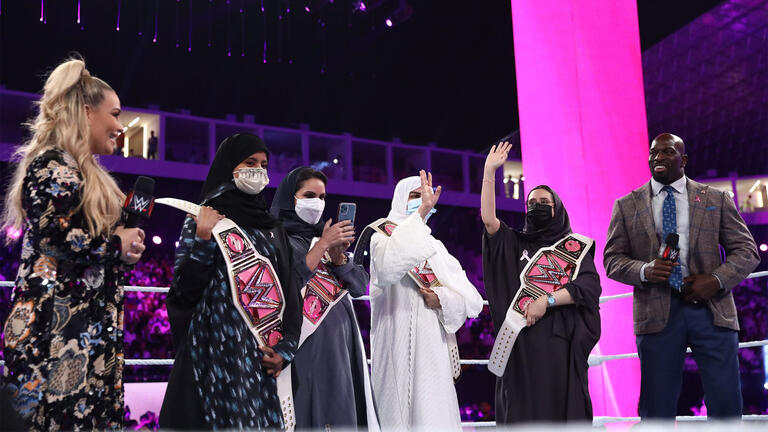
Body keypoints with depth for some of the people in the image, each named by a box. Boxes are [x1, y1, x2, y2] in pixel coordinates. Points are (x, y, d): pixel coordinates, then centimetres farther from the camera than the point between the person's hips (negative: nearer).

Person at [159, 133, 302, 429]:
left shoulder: (273, 229, 15)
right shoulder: (204, 218, 3)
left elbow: (290, 293, 11)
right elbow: (184, 288, -5)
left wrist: (286, 349, -1)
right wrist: (203, 239, -16)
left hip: (266, 354, 4)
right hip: (218, 351, -4)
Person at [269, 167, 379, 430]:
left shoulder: (323, 235, 18)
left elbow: (360, 286, 11)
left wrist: (337, 256, -6)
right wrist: (322, 245, -13)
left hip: (343, 342, 6)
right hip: (308, 346, -6)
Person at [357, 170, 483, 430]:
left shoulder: (436, 246, 19)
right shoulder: (381, 236, 3)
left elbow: (472, 300, 11)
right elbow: (388, 268, -24)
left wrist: (442, 299, -10)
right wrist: (421, 213, -23)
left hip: (435, 346, 5)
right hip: (400, 344, -5)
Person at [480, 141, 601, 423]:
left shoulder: (577, 246, 12)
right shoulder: (516, 244, 15)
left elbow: (590, 286, -2)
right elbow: (488, 218, 0)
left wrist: (547, 300, -12)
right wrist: (490, 171, -3)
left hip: (561, 340, -1)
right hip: (521, 341, 1)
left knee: (563, 409, -4)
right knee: (522, 410, -2)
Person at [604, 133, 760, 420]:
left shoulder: (716, 199, 10)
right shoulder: (626, 206, 9)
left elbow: (746, 250, 7)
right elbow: (612, 259, 7)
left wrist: (716, 280, -10)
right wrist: (644, 270, -13)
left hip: (712, 309, 0)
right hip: (657, 313, 0)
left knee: (726, 405, 2)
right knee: (657, 411, 5)